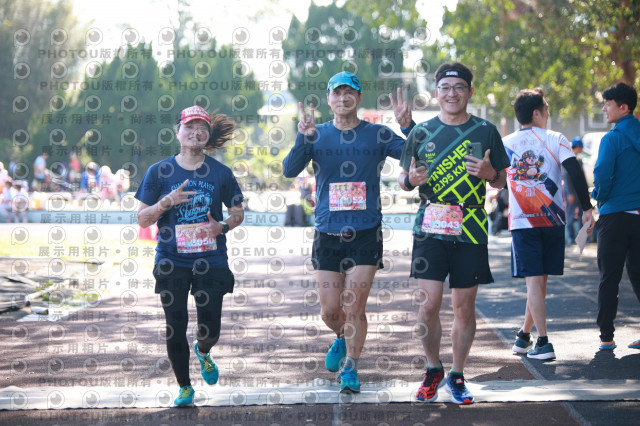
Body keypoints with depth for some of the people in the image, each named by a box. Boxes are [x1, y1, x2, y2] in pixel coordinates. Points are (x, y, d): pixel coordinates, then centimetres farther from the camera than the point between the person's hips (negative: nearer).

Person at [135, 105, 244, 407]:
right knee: (175, 328, -1)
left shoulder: (220, 173, 4)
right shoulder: (159, 172, 2)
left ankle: (202, 353, 36)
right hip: (171, 261, 0)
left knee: (210, 328, -2)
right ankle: (184, 387, 19)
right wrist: (167, 201, -15)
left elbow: (238, 212, 14)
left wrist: (223, 226, -8)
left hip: (211, 260, 0)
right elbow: (142, 219, 2)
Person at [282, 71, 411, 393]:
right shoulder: (317, 135, 4)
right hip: (327, 234, 2)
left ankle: (350, 369, 9)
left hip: (366, 234, -2)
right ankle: (343, 338, 38)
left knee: (354, 307, -6)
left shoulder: (376, 135, 2)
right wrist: (304, 137, -25)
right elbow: (290, 170, -9)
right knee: (329, 311, 6)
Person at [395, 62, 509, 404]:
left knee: (464, 306, 4)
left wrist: (489, 173, -12)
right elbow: (403, 179, 14)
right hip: (430, 229, 0)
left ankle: (457, 376, 18)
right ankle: (433, 370, 14)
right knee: (429, 303, -7)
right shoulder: (421, 132, 7)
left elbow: (502, 181, 11)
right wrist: (411, 179, -10)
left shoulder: (485, 131, 6)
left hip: (471, 231, 0)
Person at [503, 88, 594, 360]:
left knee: (534, 281, -3)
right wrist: (586, 209, -6)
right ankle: (524, 336, 22)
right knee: (540, 280, 13)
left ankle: (543, 343, -12)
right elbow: (575, 173, -10)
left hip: (522, 222, 0)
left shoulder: (506, 144, 6)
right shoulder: (555, 140, 0)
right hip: (552, 220, 0)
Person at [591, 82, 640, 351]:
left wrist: (599, 197, 1)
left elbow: (602, 175, -19)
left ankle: (606, 336, 4)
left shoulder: (612, 139, -12)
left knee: (609, 277, 2)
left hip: (615, 215, -5)